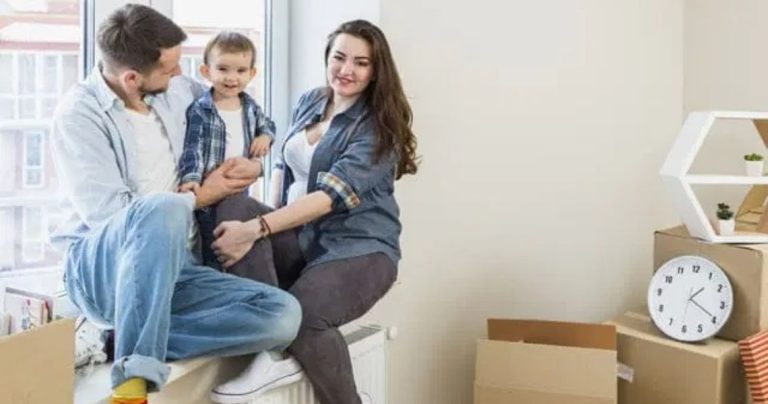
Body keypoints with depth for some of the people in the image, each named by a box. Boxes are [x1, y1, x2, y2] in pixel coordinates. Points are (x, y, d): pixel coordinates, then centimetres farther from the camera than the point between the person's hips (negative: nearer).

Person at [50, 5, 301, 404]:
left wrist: (253, 162, 4)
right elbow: (106, 213, -19)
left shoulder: (177, 91, 7)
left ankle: (135, 343, -18)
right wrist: (200, 196, -9)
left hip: (169, 269, 6)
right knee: (163, 208, -40)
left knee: (283, 314, -18)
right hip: (98, 271, -6)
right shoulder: (79, 113, -11)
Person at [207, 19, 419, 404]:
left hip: (357, 246, -6)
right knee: (233, 206, -23)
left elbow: (331, 195, -23)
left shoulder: (379, 127, -11)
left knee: (302, 314, -37)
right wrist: (270, 221, 2)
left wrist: (257, 230, -32)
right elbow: (282, 161, 20)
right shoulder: (309, 102, 9)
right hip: (298, 238, 6)